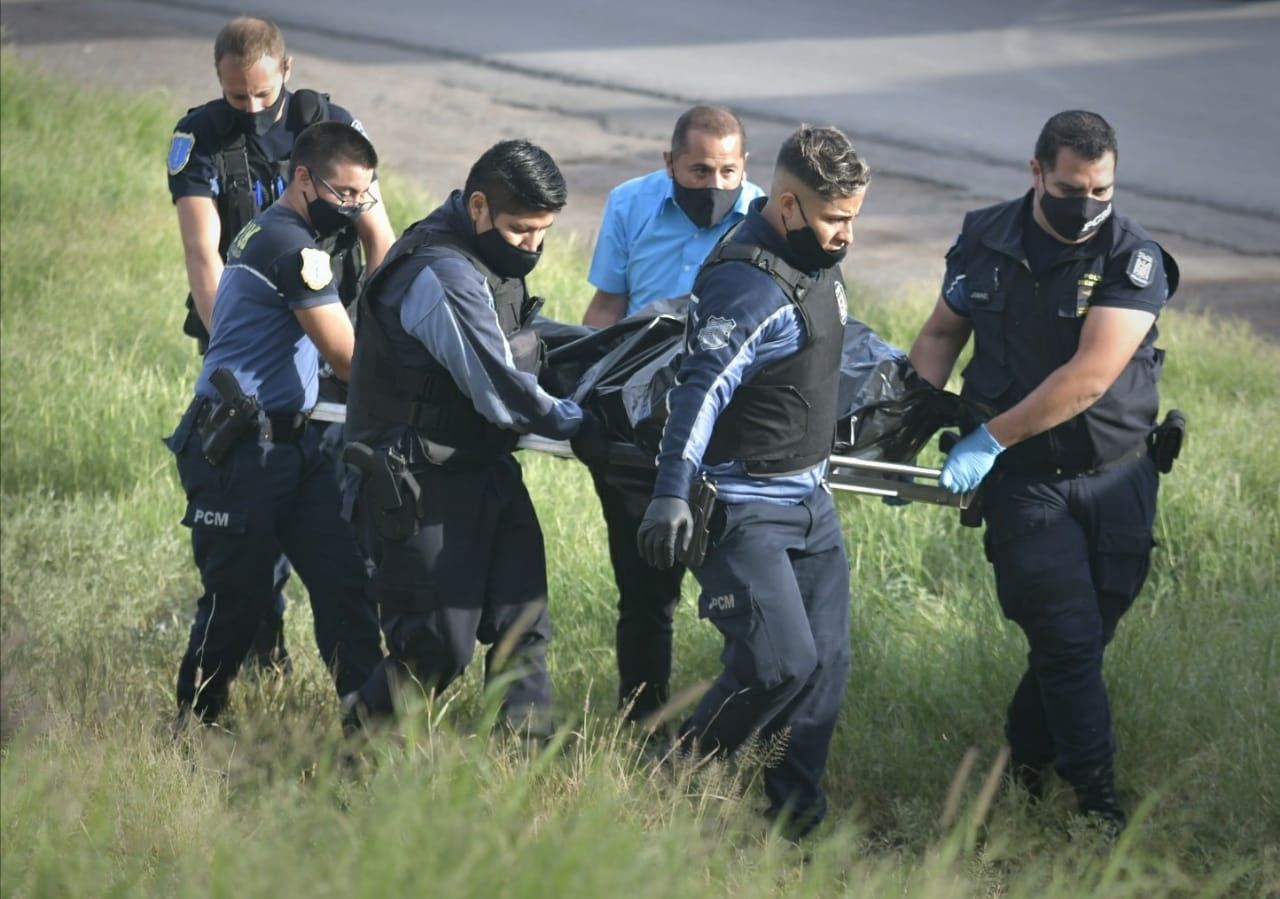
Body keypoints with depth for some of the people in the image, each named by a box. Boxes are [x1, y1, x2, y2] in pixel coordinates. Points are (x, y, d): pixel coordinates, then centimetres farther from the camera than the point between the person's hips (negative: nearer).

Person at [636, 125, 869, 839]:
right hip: (744, 505, -9)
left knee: (827, 660, 3)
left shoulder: (819, 265, 10)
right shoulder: (748, 285, -21)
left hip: (810, 500, 9)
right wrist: (671, 495, -35)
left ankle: (793, 816, 10)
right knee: (781, 659, -17)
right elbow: (701, 390, -28)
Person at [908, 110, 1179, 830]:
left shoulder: (1134, 259, -13)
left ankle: (1026, 757, 29)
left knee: (1082, 635, 7)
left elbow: (1090, 376, -22)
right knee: (1069, 638, -8)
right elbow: (943, 333, 15)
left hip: (1117, 480, 0)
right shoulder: (986, 241, -1)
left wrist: (990, 439, -22)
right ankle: (1097, 797, -4)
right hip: (1025, 481, 0)